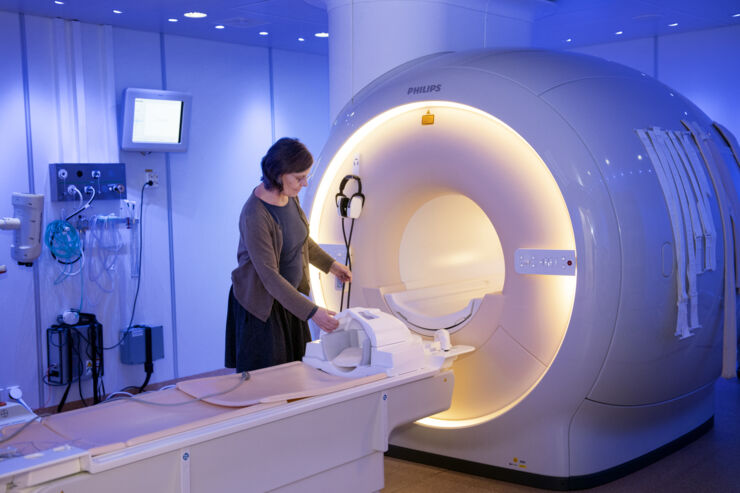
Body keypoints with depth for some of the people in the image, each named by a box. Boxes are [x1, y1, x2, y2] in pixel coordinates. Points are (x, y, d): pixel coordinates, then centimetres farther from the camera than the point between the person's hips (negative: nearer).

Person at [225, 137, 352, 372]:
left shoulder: (289, 195, -3)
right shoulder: (255, 216, -28)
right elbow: (269, 276, -28)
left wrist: (330, 264, 13)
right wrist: (311, 312, -31)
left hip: (288, 294, 8)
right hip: (261, 303, -7)